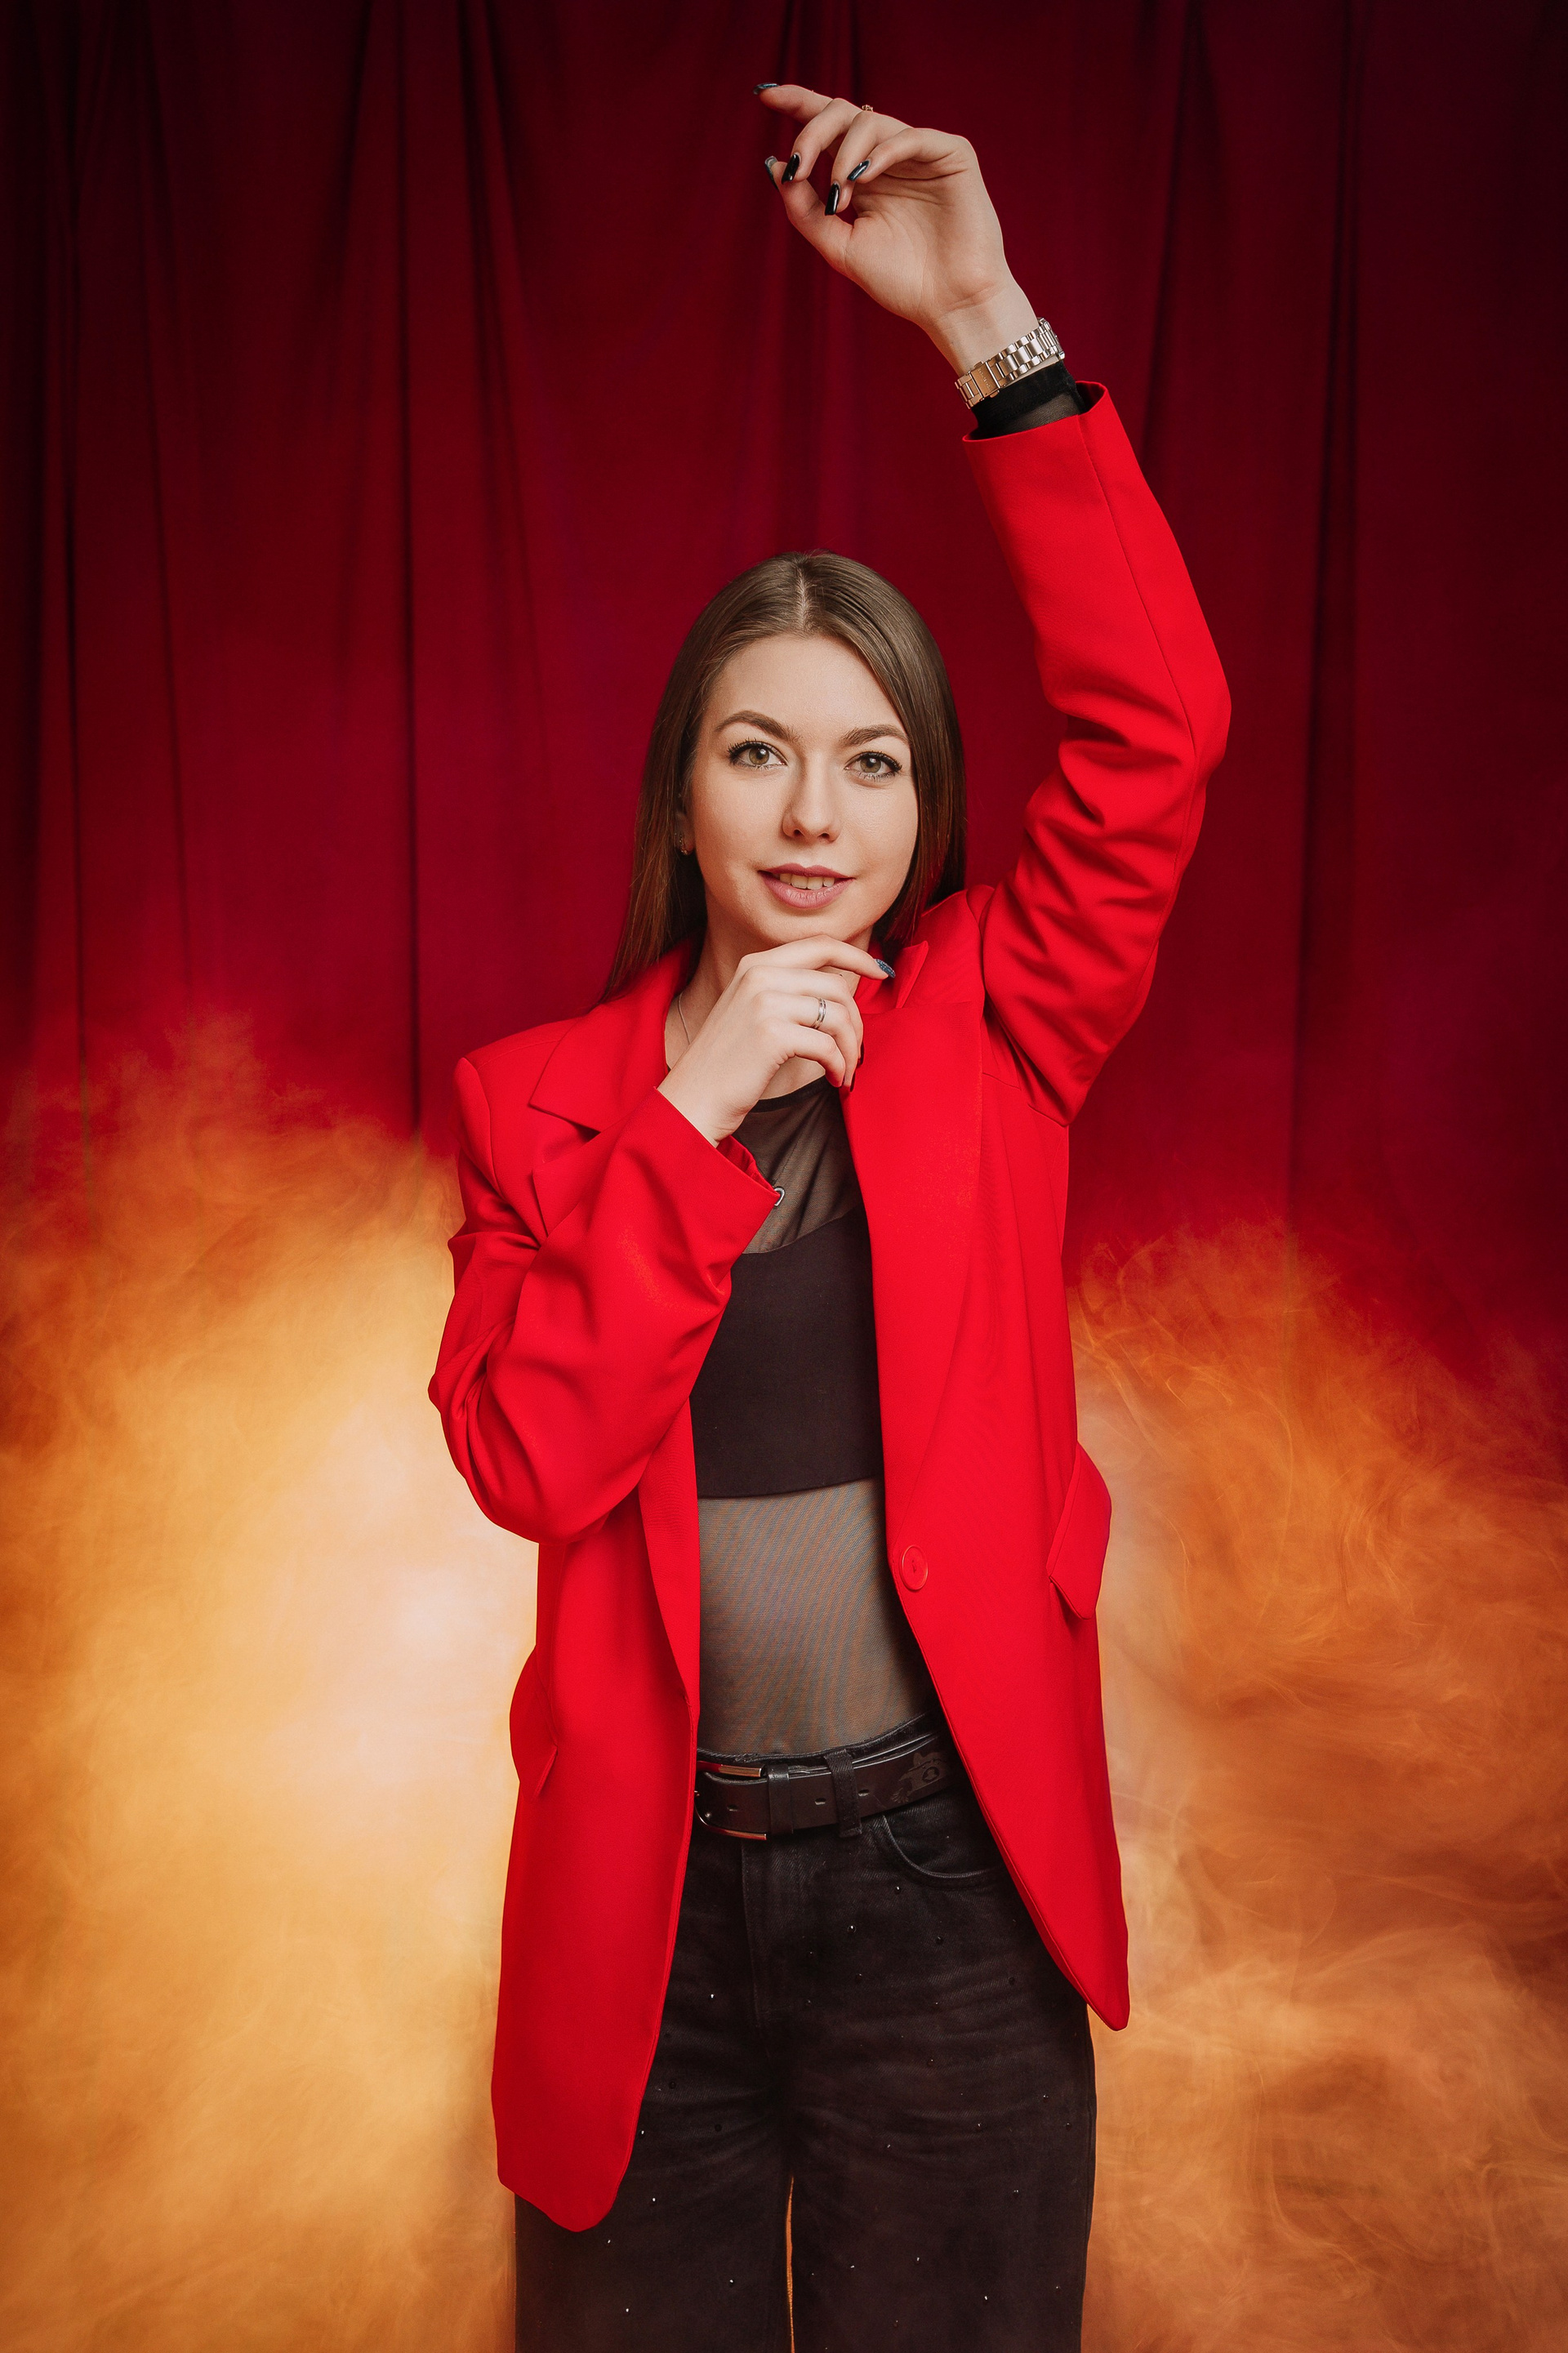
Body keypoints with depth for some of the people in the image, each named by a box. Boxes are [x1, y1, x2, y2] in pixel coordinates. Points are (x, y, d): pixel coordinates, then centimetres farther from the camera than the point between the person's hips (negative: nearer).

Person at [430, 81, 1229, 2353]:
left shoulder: (991, 1032, -4)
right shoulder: (540, 1094, -3)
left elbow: (1157, 728, -18)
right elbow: (527, 1458, -15)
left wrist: (987, 325, -22)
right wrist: (698, 1110, -21)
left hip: (950, 1887, 0)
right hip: (643, 1892, 1)